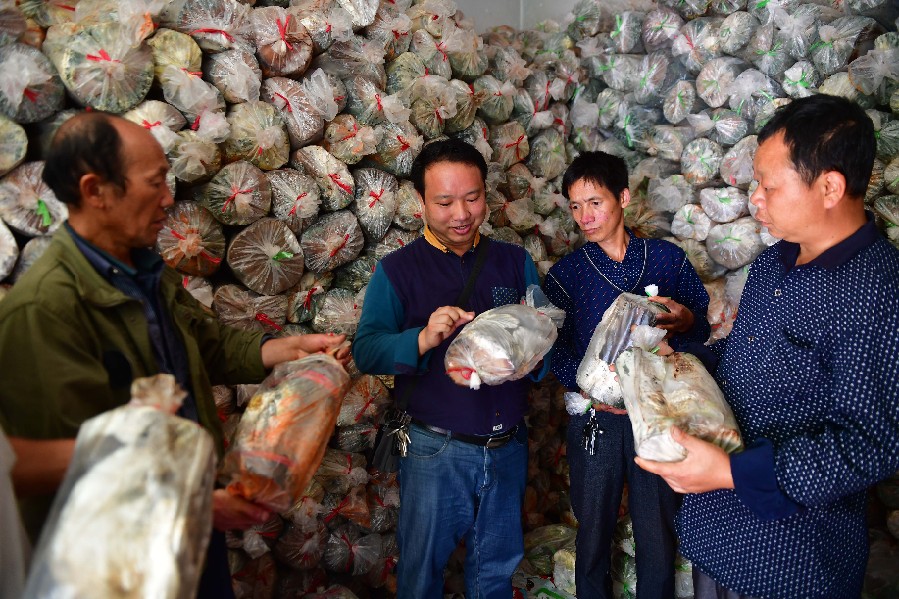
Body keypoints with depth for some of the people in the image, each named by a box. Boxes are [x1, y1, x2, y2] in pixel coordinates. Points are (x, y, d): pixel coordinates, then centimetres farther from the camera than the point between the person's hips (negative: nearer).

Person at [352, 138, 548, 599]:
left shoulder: (515, 262, 5)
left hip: (508, 448, 3)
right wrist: (422, 339, -32)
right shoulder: (397, 270, -4)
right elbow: (365, 351, -13)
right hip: (435, 452, -2)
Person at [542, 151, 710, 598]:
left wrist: (684, 321, -16)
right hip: (594, 416, 0)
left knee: (658, 536, 11)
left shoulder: (668, 258, 2)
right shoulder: (565, 273, 1)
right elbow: (555, 348, -3)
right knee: (593, 532, 14)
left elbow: (701, 330, 6)